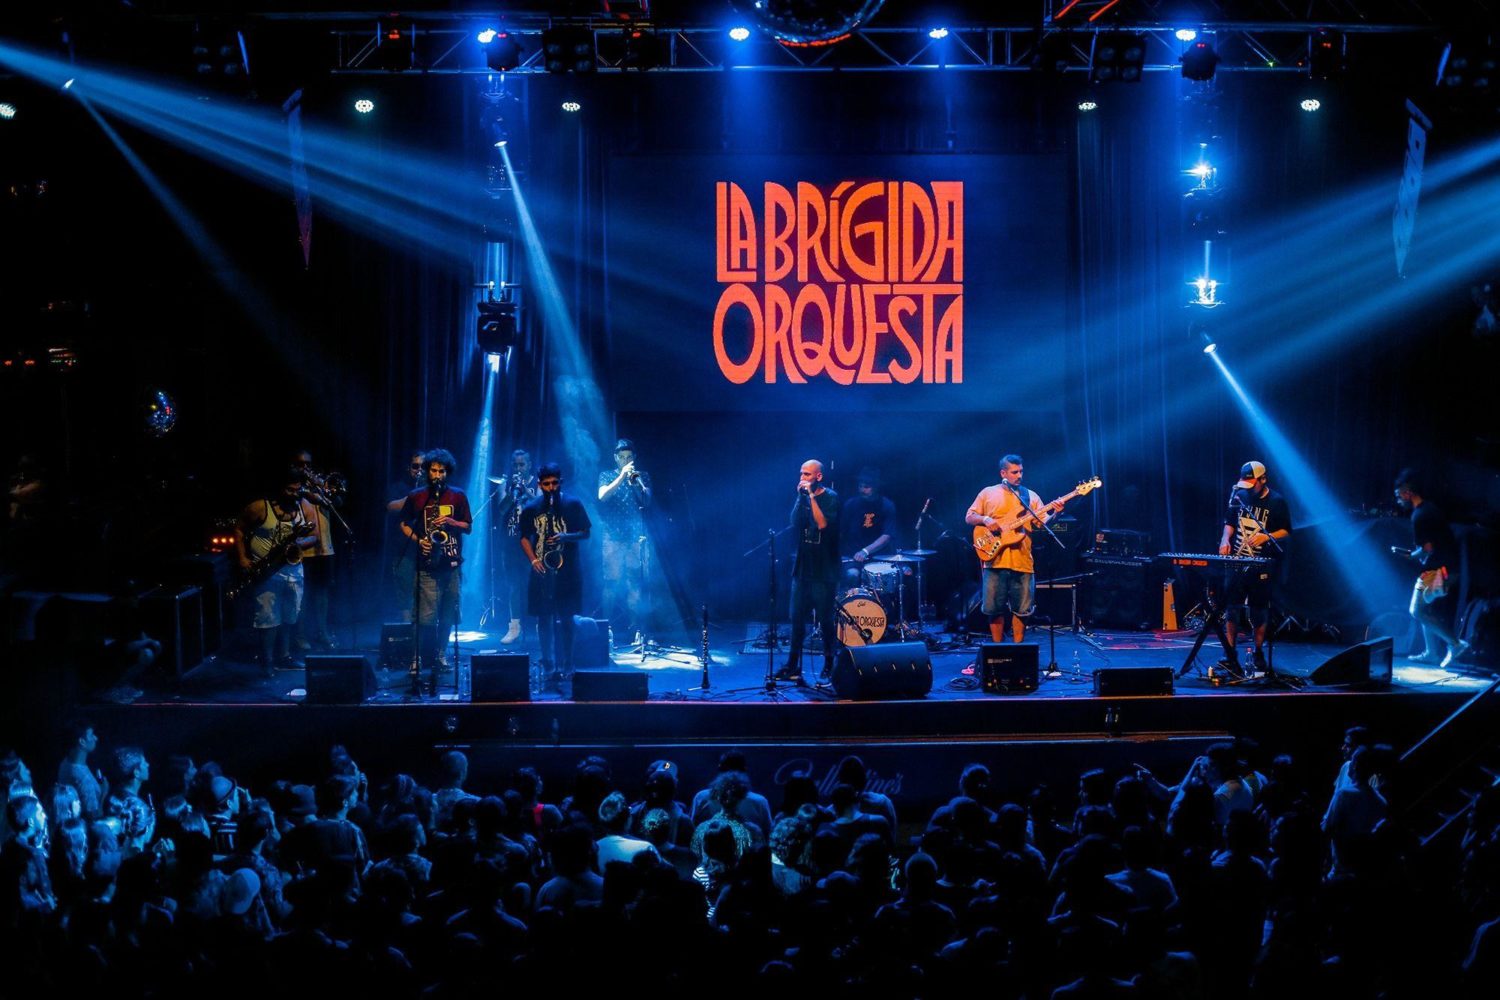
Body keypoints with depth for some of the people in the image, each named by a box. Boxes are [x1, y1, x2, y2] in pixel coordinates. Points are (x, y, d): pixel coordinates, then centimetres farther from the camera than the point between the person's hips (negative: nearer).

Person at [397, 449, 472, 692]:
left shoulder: (458, 496, 8)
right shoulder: (416, 497, 5)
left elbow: (468, 527, 9)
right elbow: (404, 525, 12)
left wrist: (451, 522, -10)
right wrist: (419, 540, -5)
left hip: (452, 563, 2)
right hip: (427, 564, -2)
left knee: (448, 615, 7)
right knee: (427, 616, -10)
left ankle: (440, 654, 20)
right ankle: (419, 658, -5)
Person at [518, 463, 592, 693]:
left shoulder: (573, 504, 2)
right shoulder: (531, 509, 6)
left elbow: (585, 533, 2)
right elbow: (525, 538, 11)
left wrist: (566, 537, -16)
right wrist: (533, 560, -4)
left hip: (567, 572, -1)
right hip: (542, 571, 1)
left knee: (565, 621, 3)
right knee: (544, 621, 1)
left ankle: (565, 668, 13)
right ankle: (549, 672, 4)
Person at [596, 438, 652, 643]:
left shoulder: (642, 476, 12)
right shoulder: (607, 476, 11)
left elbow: (647, 501, -1)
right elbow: (602, 496, -7)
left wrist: (635, 482, -17)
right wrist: (622, 476, -15)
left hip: (636, 535, 0)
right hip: (613, 535, 0)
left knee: (635, 580, -7)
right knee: (612, 581, -5)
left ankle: (636, 626, -7)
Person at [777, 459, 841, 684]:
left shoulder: (831, 497, -7)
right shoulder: (803, 496, 10)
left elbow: (823, 524, -21)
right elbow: (795, 523, -1)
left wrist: (811, 496, -19)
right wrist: (801, 497, -8)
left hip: (824, 569, -5)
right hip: (802, 566, 5)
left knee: (825, 619, 0)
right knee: (797, 617, 3)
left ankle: (829, 664, 11)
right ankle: (793, 665, 6)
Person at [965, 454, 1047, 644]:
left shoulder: (1031, 496, 13)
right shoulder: (988, 493, 9)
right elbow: (969, 517, 8)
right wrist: (985, 519, -11)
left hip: (1022, 561, 1)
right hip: (995, 559, -1)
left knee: (1022, 609, 2)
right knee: (994, 607, 1)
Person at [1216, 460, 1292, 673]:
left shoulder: (1277, 502, -5)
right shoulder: (1239, 495, 6)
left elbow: (1286, 531, 0)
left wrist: (1266, 537, -16)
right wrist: (1226, 540, -2)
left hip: (1261, 566, -3)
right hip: (1236, 561, 3)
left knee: (1259, 611, 5)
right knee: (1231, 607, -5)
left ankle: (1258, 654, 19)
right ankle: (1230, 656, -4)